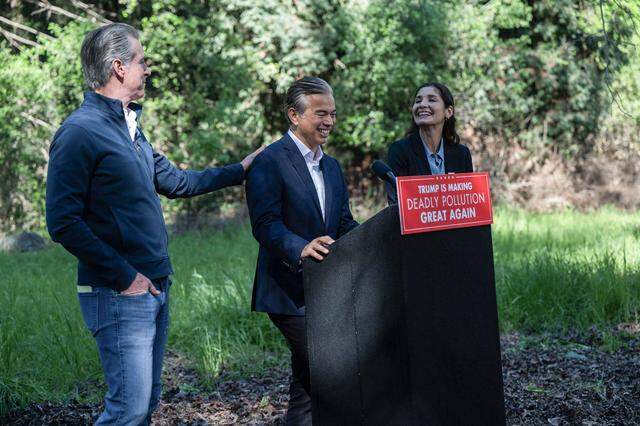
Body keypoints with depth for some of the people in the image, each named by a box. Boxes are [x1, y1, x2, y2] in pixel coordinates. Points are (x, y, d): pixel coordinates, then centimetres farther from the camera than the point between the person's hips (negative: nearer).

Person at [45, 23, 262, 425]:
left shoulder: (129, 128, 15)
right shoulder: (80, 132, -14)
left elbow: (173, 180, 27)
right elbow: (63, 222, -18)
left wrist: (238, 170, 30)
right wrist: (124, 276, -18)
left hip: (154, 288, 9)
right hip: (119, 295, -9)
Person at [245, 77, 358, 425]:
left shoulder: (332, 167, 17)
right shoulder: (269, 162, -10)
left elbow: (344, 223, 16)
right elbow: (265, 225, -19)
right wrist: (302, 248, -37)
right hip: (290, 293, -8)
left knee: (308, 377, 14)